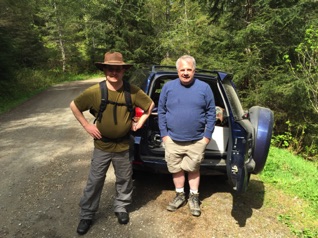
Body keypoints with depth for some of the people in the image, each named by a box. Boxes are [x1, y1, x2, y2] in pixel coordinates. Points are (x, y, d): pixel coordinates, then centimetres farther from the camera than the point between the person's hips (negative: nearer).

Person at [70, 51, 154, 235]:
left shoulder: (132, 91, -11)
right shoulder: (95, 91, -14)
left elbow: (150, 104, 6)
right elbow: (74, 106, 0)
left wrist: (140, 122, 0)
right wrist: (87, 125, -6)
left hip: (123, 146, 1)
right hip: (102, 146, -1)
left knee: (124, 179, 16)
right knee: (95, 181, 10)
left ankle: (121, 207, 40)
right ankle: (87, 215, 29)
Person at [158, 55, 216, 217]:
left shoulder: (204, 88, -2)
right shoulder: (168, 87, -1)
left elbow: (211, 113, 0)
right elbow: (161, 111, 2)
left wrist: (207, 135, -4)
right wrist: (164, 134, -2)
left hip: (197, 140, -1)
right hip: (173, 140, 1)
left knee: (193, 169, 13)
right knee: (176, 169, 14)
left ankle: (194, 197, 32)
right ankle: (180, 195, 34)